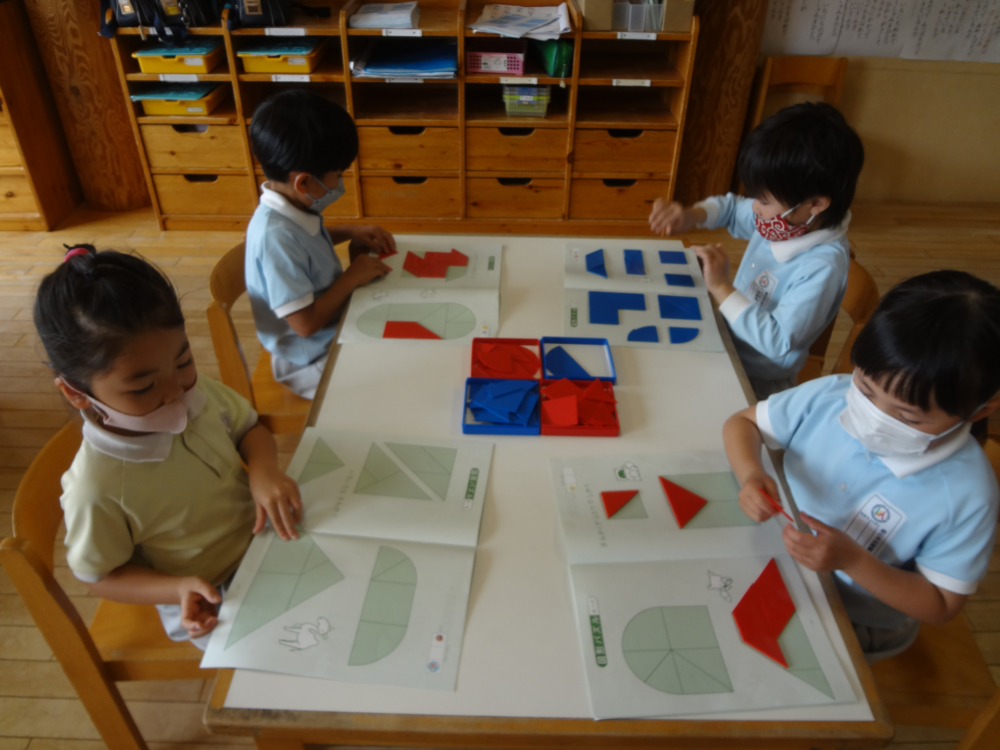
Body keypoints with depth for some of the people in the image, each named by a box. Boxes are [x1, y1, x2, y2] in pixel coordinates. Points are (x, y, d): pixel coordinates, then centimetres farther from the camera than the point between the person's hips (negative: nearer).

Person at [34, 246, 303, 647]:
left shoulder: (197, 393, -16)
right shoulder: (96, 489, -29)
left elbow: (249, 428, 2)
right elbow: (100, 576, -12)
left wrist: (263, 468, -20)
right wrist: (177, 590, -28)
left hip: (261, 536, 5)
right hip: (214, 604, -5)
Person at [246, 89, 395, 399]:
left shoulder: (293, 203, -5)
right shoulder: (276, 237, -32)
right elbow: (306, 322, -29)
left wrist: (351, 233, 6)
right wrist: (351, 278, -19)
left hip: (334, 328, 9)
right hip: (313, 362, -9)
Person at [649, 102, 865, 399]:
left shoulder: (822, 267, -30)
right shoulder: (786, 221, -7)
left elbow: (779, 342, -32)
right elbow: (731, 208, 13)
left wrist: (721, 288, -31)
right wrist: (690, 216, -7)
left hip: (759, 383, -7)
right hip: (728, 345, 7)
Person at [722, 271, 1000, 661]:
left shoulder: (966, 496, -25)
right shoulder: (830, 396, -19)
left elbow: (941, 605, -14)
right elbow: (742, 422, -5)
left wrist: (852, 560, -31)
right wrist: (750, 472, -28)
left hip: (857, 624, -3)